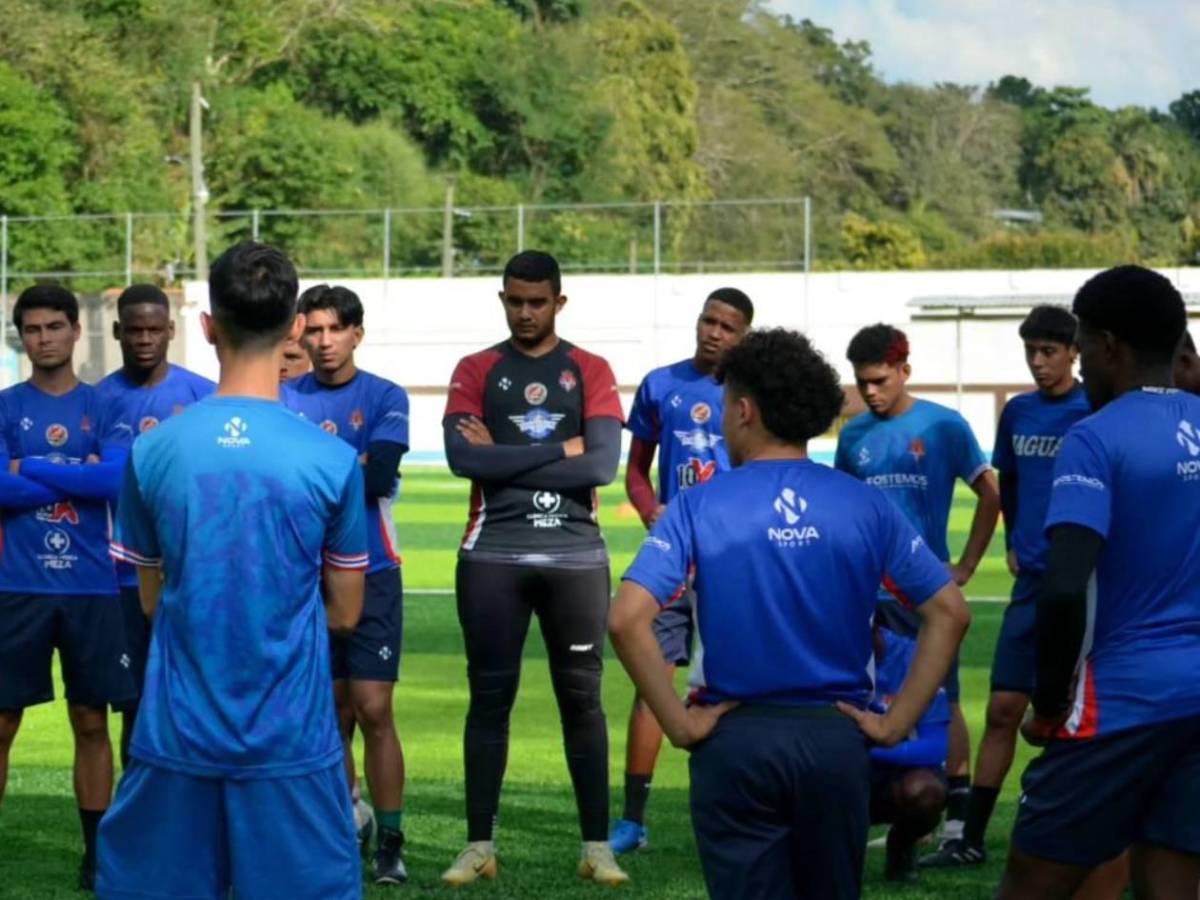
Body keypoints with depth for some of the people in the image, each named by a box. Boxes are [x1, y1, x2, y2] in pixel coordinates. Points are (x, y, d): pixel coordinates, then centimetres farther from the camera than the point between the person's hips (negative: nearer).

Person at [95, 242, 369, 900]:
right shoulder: (333, 460, -7)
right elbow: (344, 615, 3)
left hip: (177, 733, 2)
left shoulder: (152, 451, -3)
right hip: (291, 741, -2)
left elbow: (151, 601, 9)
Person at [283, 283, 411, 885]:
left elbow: (378, 478, -14)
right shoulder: (284, 399, 6)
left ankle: (391, 842, -1)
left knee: (373, 711, -7)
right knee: (331, 714, 8)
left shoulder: (385, 398, 0)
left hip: (371, 574, -2)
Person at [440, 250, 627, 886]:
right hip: (493, 554, 0)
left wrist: (504, 460, -9)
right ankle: (479, 845, 9)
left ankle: (597, 845, 8)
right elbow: (462, 457, -10)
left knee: (581, 696, 3)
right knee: (489, 695, 3)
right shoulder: (476, 371, 6)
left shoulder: (590, 372, 6)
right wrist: (560, 450, -9)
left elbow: (603, 464, -8)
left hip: (576, 554, 0)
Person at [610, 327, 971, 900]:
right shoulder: (864, 505, 2)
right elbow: (949, 612, 0)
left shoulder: (701, 505, -5)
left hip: (737, 741, -2)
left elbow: (628, 619, -16)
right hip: (836, 738, 2)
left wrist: (680, 724, -9)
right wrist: (896, 722, 1)